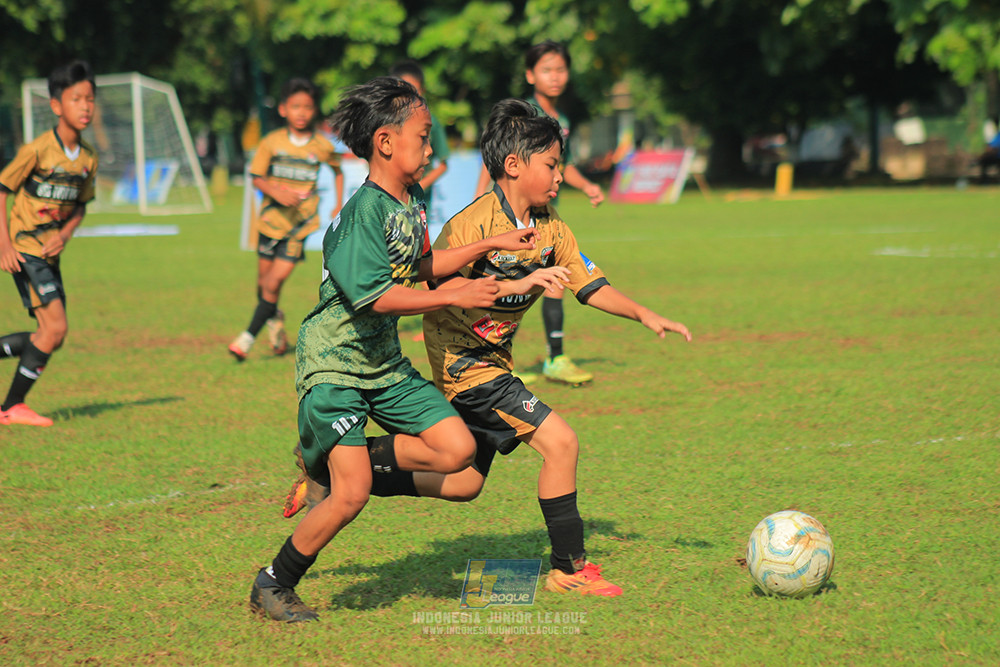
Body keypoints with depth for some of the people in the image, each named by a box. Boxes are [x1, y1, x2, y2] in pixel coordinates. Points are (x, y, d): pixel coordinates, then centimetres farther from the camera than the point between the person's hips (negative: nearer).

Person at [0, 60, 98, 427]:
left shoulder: (88, 158, 4)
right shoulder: (37, 150, -16)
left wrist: (65, 234, -5)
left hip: (50, 253, 7)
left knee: (51, 337, 7)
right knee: (55, 329, -15)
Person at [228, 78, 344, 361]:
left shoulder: (322, 146, -3)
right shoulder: (272, 142, -5)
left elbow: (338, 171, 16)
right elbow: (257, 178, -1)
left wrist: (339, 205, 10)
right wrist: (276, 192, -19)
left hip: (300, 224, -2)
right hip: (271, 218, 2)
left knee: (274, 282, -12)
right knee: (264, 282, 11)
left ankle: (249, 337, -4)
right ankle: (274, 320, 41)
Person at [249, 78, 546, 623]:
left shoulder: (413, 203, 7)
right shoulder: (364, 212, -21)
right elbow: (375, 296, -27)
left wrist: (491, 245, 20)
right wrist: (455, 297, -22)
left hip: (385, 363, 9)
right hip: (334, 365, -9)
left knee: (457, 450, -1)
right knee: (352, 495, -15)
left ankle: (328, 463, 13)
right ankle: (272, 587, 4)